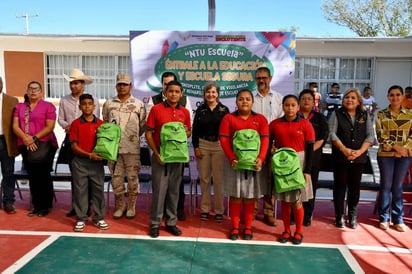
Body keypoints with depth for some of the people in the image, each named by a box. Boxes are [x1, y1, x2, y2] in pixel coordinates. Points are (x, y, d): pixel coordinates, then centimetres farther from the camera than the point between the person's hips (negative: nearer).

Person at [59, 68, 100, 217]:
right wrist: (67, 126, -13)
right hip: (70, 140, 3)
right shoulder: (64, 100, 6)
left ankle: (86, 207, 12)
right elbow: (60, 119, 8)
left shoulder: (93, 99, -3)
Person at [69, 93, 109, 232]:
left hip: (97, 162, 2)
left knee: (98, 190, 6)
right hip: (80, 162, -1)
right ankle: (81, 219, 16)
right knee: (80, 190, 5)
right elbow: (74, 146, -6)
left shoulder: (101, 124, 4)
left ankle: (99, 218, 18)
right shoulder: (76, 124, -2)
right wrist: (89, 155, -16)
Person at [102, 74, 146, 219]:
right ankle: (120, 206, 23)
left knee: (132, 177, 4)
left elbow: (143, 125, 6)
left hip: (132, 148, -2)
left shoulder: (139, 104, 2)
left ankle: (131, 206, 18)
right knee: (116, 177, 8)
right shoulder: (109, 103, 8)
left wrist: (133, 136, 5)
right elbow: (104, 124, 16)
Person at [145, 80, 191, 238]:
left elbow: (189, 132, 16)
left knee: (174, 190, 9)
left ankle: (171, 222, 20)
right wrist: (156, 153, -12)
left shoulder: (185, 112, 6)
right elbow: (148, 133, -4)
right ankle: (155, 223, 12)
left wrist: (186, 132, -9)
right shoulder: (156, 109, -3)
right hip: (160, 155, -3)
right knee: (159, 189, 0)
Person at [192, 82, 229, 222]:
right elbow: (195, 130, 7)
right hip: (203, 145, 2)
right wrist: (196, 147, -1)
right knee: (204, 178, 6)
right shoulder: (200, 109, 7)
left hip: (219, 146, -1)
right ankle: (205, 209, 16)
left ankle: (219, 210, 11)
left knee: (218, 179, 0)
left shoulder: (224, 110, 3)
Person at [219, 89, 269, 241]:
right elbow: (224, 139, -5)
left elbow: (265, 140, -3)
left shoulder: (260, 119, 6)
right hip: (234, 161, -1)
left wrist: (261, 158, -18)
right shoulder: (228, 118, 3)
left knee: (250, 196, 7)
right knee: (235, 195, 5)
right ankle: (235, 227, 16)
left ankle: (248, 227, 19)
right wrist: (231, 158, -18)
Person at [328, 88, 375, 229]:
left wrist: (360, 151, -12)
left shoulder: (365, 115, 9)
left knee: (355, 186, 8)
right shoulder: (337, 114, 2)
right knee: (340, 185, 3)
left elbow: (370, 135, 3)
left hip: (359, 157, 2)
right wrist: (345, 150, -16)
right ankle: (339, 216, 13)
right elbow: (332, 134, -7)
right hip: (340, 157, -2)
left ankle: (352, 217, 18)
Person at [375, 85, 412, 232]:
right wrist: (395, 147, -14)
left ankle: (398, 219, 17)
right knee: (386, 186, 3)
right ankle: (384, 218, 14)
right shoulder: (381, 114, 1)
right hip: (386, 154, -1)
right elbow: (380, 136, -5)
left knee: (398, 187, 7)